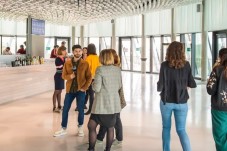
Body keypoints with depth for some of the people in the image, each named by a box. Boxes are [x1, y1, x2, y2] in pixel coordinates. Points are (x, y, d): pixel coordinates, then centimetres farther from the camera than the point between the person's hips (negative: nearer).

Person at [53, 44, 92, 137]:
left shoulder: (85, 64, -3)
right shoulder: (67, 63, 2)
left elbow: (89, 77, -1)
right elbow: (63, 75, 5)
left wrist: (85, 88, -9)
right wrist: (69, 76, -16)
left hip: (80, 90, -2)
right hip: (70, 89, 2)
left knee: (80, 110, 4)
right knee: (65, 109, 5)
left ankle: (80, 128, 22)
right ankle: (63, 129, 18)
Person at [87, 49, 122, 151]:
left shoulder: (100, 69, -12)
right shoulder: (118, 69, 3)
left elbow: (96, 88, -14)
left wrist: (93, 83, 5)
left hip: (102, 104, -5)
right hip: (114, 104, 5)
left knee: (91, 127, 9)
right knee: (110, 128, 13)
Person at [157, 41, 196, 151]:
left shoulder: (165, 65, -11)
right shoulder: (186, 65, -5)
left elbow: (160, 86, -12)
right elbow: (192, 84, 0)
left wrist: (159, 87, 10)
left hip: (166, 101, -1)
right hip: (181, 102, 1)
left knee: (166, 127, 17)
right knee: (181, 130, 7)